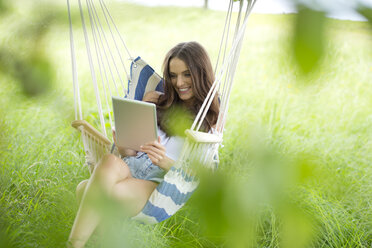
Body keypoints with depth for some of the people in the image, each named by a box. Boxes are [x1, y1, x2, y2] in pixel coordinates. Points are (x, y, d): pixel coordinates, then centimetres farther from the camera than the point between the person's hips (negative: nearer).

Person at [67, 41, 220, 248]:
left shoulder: (211, 117, 11)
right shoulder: (156, 100, 21)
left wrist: (164, 161, -18)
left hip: (160, 184, -4)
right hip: (132, 166, 4)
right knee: (110, 162, -35)